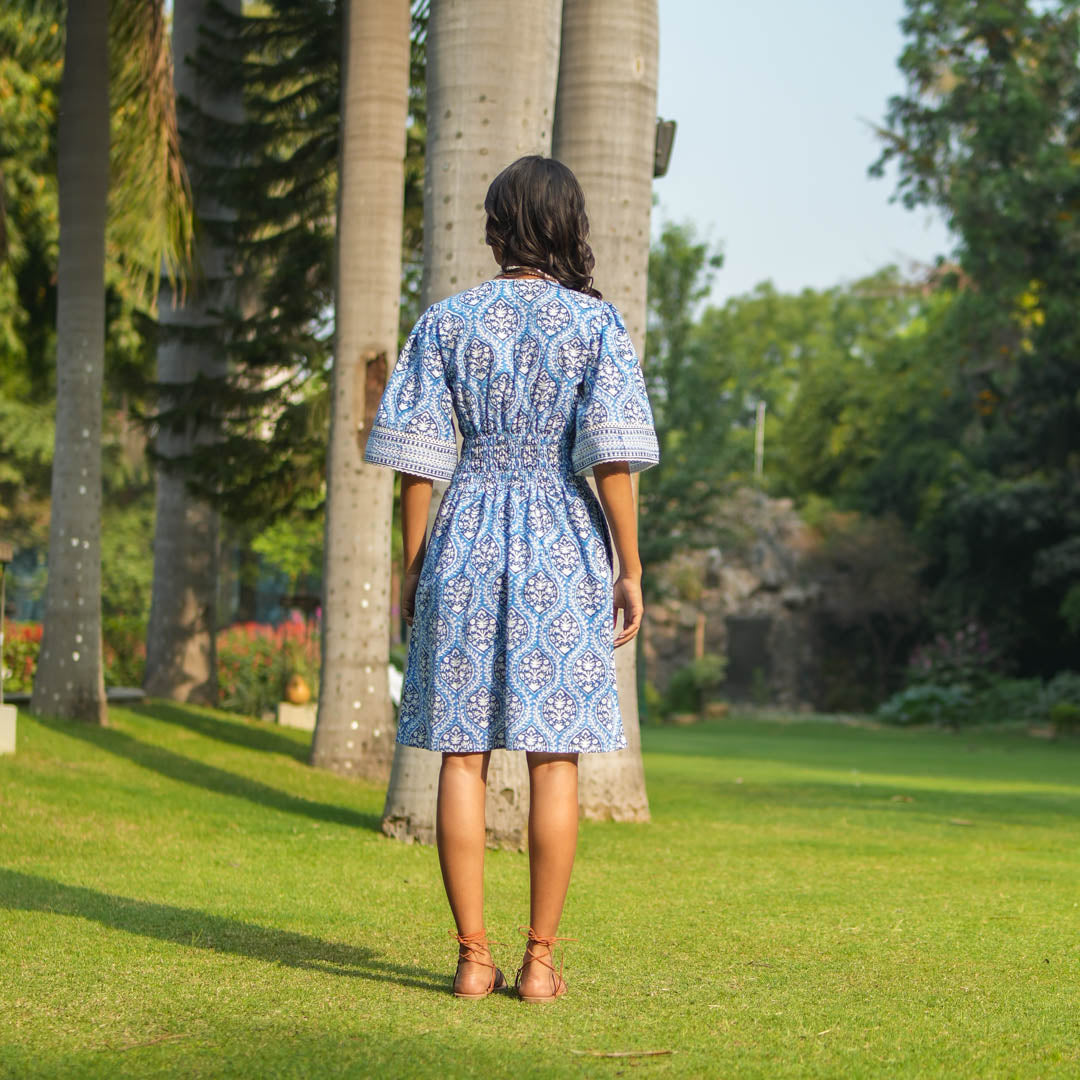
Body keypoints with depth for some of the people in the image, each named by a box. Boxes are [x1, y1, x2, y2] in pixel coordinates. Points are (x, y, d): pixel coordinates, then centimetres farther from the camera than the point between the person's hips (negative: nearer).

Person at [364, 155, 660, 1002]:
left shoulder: (447, 320, 3)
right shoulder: (597, 322, -1)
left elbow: (418, 453, 2)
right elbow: (610, 453, -8)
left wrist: (413, 565, 9)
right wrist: (631, 568, -3)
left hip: (465, 540, 1)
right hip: (563, 547, -1)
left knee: (463, 754, 5)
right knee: (554, 758, 4)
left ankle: (473, 958, 6)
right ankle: (540, 960, 6)